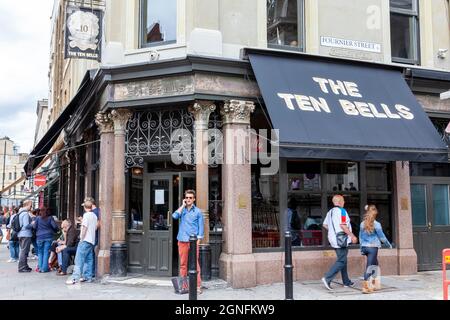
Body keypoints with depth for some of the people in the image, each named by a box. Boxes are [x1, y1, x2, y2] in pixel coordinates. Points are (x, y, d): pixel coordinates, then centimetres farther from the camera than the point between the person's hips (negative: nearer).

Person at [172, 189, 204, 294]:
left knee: (195, 263, -5)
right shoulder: (182, 210, 12)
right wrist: (183, 205, -5)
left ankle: (198, 286, -1)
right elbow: (174, 216, -9)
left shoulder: (198, 211, 4)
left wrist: (198, 240, -7)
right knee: (183, 264, 8)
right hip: (182, 240, 3)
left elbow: (201, 227, 2)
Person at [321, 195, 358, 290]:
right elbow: (343, 225, -21)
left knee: (343, 260, 16)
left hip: (333, 239, 9)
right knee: (341, 261, -7)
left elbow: (325, 225, 16)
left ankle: (346, 281, 22)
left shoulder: (330, 212, 14)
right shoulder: (341, 211, -12)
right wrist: (352, 236, -15)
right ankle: (327, 278, -16)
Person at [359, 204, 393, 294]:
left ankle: (376, 283, 28)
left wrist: (361, 248, 18)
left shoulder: (362, 224, 4)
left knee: (375, 264, 21)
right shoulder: (376, 224, -11)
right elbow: (381, 237, -5)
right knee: (369, 266, -5)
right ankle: (365, 286, -9)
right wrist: (389, 244, 10)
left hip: (365, 247, 6)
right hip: (373, 247, -6)